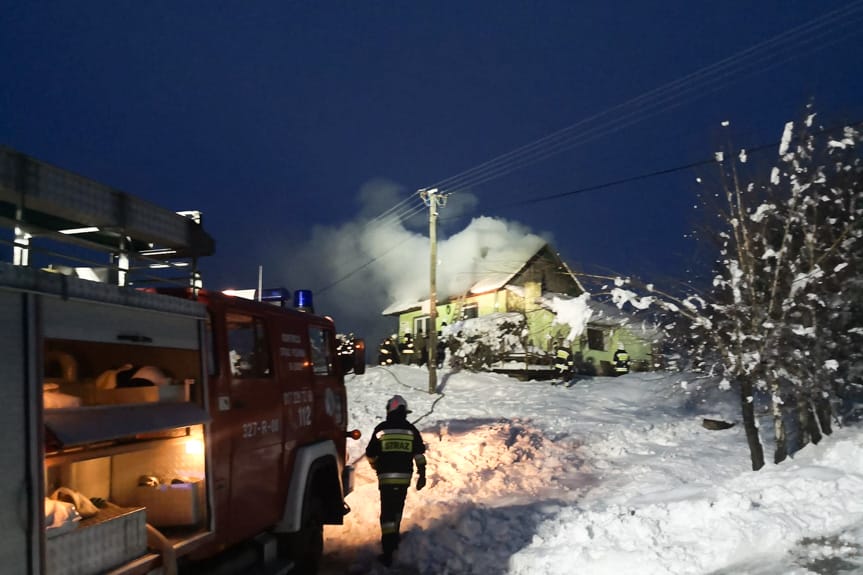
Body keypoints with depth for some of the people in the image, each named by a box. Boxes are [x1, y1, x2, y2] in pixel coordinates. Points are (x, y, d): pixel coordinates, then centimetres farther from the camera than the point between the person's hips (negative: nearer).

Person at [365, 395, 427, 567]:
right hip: (404, 477, 3)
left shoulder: (381, 429, -3)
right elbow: (419, 454, 0)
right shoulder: (411, 430, 2)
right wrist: (422, 475, 6)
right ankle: (394, 538, 36)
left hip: (386, 477, -3)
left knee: (387, 511, -2)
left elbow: (370, 454, 3)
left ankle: (388, 552, -8)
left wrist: (376, 467, 22)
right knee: (398, 508, 23)